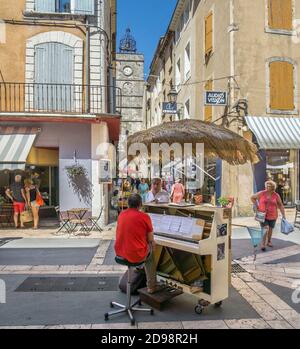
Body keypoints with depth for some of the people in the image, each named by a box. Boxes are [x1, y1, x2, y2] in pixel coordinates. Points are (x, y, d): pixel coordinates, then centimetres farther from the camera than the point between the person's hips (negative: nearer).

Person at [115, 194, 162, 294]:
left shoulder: (121, 214, 2)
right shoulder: (144, 217, -13)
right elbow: (150, 239, -6)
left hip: (119, 253, 5)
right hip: (136, 255, -5)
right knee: (151, 248, 25)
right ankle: (151, 286, 32)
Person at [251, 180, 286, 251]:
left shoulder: (276, 196, -4)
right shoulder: (261, 194, -7)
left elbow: (281, 205, 2)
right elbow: (252, 198, 5)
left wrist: (283, 215, -3)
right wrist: (256, 206, -3)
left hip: (272, 216, 2)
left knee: (270, 230, 16)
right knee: (265, 229, -13)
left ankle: (269, 241, 39)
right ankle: (263, 244, -2)